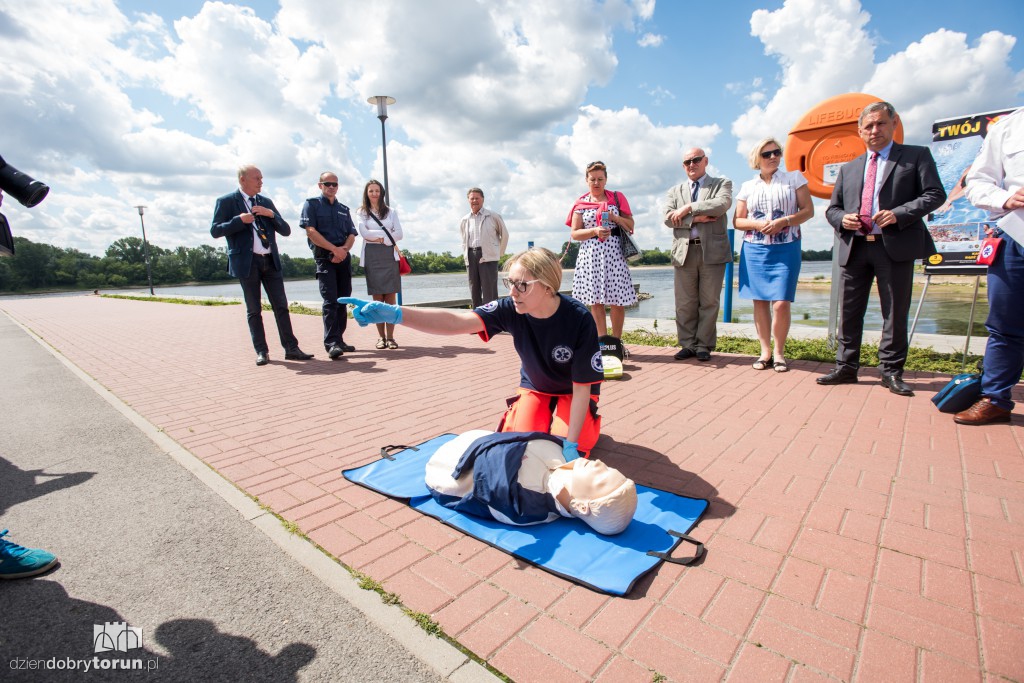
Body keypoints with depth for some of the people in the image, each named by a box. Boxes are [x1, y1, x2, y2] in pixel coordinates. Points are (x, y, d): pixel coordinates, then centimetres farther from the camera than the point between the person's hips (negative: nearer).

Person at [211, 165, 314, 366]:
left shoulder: (266, 202, 14)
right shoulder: (226, 202, 1)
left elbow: (286, 230, 10)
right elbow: (215, 231, -4)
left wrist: (271, 214, -7)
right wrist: (239, 220, -17)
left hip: (271, 261, 4)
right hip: (247, 262, -4)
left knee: (281, 306, 2)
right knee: (254, 310, 3)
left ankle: (291, 348, 4)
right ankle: (261, 351, 10)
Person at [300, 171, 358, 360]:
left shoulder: (344, 209, 21)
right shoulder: (312, 204, 7)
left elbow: (352, 234, 11)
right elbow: (311, 231, -6)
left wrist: (344, 249, -10)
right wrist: (335, 249, -14)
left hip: (343, 257, 5)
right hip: (324, 258, -5)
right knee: (330, 300, -15)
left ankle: (339, 340, 11)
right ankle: (331, 343, -18)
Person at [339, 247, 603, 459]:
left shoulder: (579, 319, -31)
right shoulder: (511, 309, -24)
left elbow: (582, 387, -26)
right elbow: (456, 320, -40)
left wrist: (571, 443, -31)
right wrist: (395, 314, -54)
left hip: (573, 392, -2)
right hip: (534, 387, 3)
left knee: (561, 449, -21)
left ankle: (587, 420, 12)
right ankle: (546, 416, 18)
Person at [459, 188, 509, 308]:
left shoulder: (493, 216, 2)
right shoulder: (464, 220, 13)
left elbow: (504, 234, 9)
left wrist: (499, 253, 9)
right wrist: (465, 254, 15)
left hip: (488, 256, -4)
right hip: (471, 256, 4)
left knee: (489, 292, -8)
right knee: (474, 290, 7)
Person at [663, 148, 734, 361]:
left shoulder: (722, 183, 12)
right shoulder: (675, 191, 18)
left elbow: (722, 204, -11)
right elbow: (668, 218, 1)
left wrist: (688, 208, -11)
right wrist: (697, 217, -11)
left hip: (712, 251, -2)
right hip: (684, 252, 2)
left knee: (709, 302, 1)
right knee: (685, 303, 2)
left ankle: (704, 346, 10)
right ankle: (688, 345, 12)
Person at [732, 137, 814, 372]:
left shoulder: (794, 178, 8)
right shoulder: (747, 187, 12)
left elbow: (808, 210, 3)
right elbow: (737, 221, 9)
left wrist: (784, 221, -13)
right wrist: (758, 224, -10)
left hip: (786, 249, -2)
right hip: (754, 250, 2)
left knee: (781, 303, -10)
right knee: (760, 301, 2)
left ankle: (779, 353, 6)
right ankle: (765, 352, 12)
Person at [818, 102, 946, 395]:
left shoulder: (916, 156, 8)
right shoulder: (848, 168, 18)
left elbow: (935, 194, 0)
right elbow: (831, 208, 17)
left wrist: (898, 214, -16)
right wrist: (842, 219, -5)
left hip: (895, 247, -3)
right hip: (854, 247, 3)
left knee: (895, 313, 1)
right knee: (849, 312, 6)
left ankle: (891, 371, 11)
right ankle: (846, 367, 15)